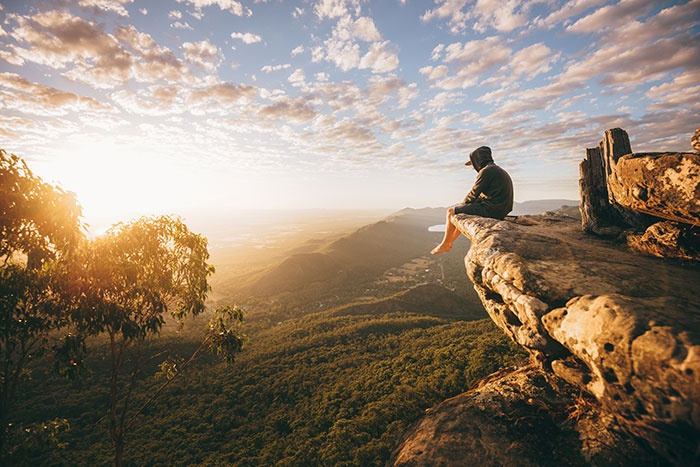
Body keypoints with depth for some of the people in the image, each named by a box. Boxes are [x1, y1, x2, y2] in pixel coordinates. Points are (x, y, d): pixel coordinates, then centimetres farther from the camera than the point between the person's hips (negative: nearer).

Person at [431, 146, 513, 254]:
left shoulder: (487, 171, -12)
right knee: (462, 214, 26)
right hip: (499, 211, 10)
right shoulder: (498, 170, 20)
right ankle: (449, 242, 31)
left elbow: (474, 193, -10)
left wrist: (463, 204, 9)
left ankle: (444, 244, 12)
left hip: (490, 209, -10)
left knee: (451, 212, 1)